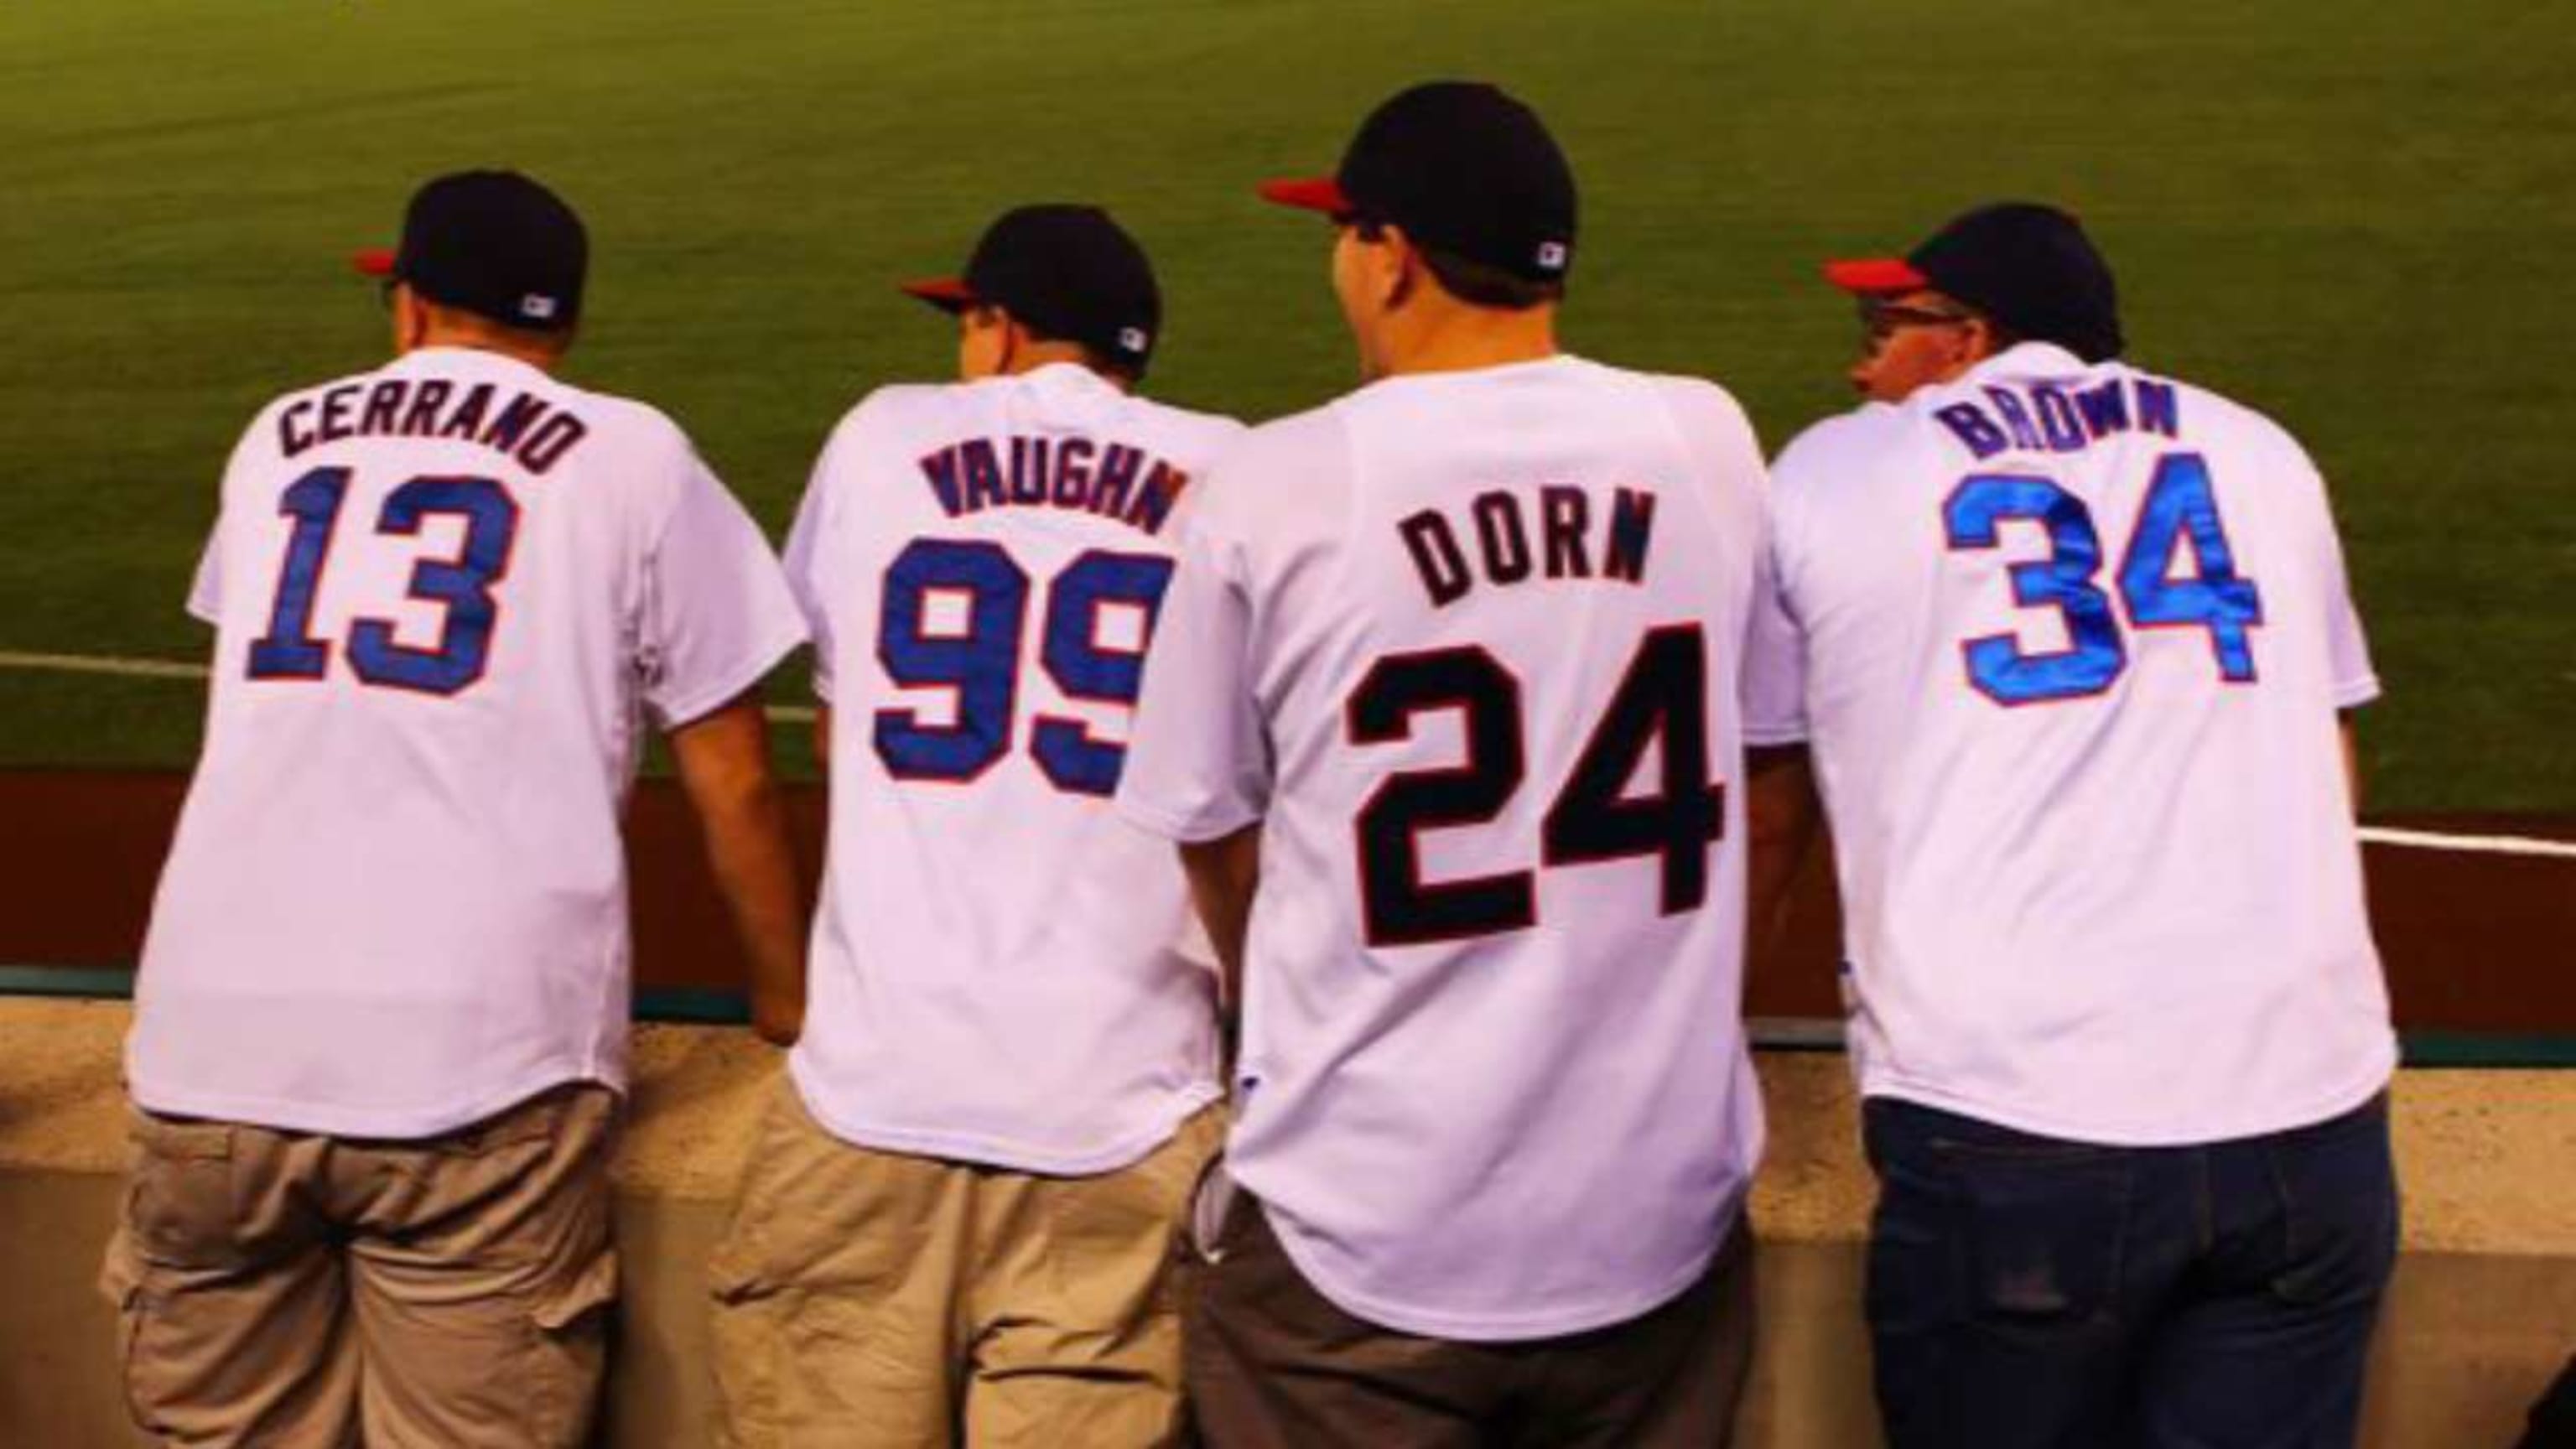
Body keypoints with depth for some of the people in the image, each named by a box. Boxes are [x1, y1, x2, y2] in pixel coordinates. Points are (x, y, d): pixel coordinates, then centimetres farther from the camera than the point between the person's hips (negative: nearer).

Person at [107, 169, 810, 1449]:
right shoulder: (631, 456, 8)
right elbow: (731, 785, 8)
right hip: (482, 1055, -3)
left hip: (207, 1047, 3)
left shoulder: (276, 440, 20)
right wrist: (791, 1007, 22)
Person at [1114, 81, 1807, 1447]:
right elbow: (1767, 754, 9)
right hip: (1661, 1215, 3)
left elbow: (1211, 833, 2)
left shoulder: (1272, 487, -10)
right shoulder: (1708, 442, -1)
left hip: (1365, 1233, -3)